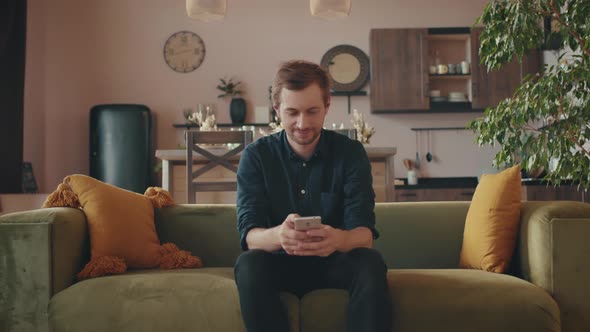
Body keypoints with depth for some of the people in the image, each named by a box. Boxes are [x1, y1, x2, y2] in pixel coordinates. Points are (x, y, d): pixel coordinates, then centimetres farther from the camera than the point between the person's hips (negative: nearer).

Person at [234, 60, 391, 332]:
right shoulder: (255, 156, -6)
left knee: (371, 264, -31)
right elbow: (249, 234, -15)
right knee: (248, 265, -32)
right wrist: (278, 236, -41)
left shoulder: (351, 152, -6)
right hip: (280, 263, 0)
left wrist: (339, 239, -40)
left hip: (334, 262, 0)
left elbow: (364, 232, -14)